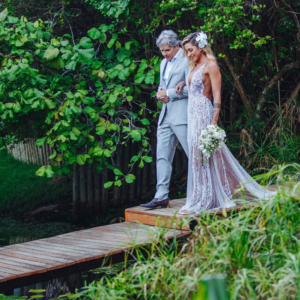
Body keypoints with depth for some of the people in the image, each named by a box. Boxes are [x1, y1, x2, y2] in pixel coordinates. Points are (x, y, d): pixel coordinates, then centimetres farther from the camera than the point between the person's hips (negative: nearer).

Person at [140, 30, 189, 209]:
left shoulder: (187, 60, -8)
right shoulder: (164, 63, 20)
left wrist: (169, 93, -12)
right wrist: (160, 93, 6)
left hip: (182, 115, -9)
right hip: (166, 115, 9)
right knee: (162, 156, 4)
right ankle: (161, 196, 6)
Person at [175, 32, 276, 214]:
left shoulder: (211, 66, -8)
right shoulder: (194, 67, 16)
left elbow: (217, 95, -13)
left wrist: (214, 121, -20)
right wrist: (183, 83, 7)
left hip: (204, 114, -9)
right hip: (193, 114, 9)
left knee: (201, 155, -6)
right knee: (198, 156, 9)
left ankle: (202, 201, 0)